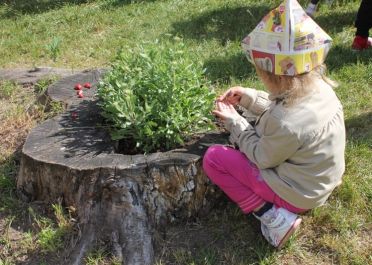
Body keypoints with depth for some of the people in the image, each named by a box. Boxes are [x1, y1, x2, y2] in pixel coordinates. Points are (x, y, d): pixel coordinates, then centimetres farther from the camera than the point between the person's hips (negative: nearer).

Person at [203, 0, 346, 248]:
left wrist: (234, 120, -9)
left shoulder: (287, 124, -37)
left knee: (213, 158, -8)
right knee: (243, 142, 23)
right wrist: (249, 97, -4)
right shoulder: (319, 86, -13)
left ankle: (274, 217, -7)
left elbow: (262, 157, -17)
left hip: (298, 194, -8)